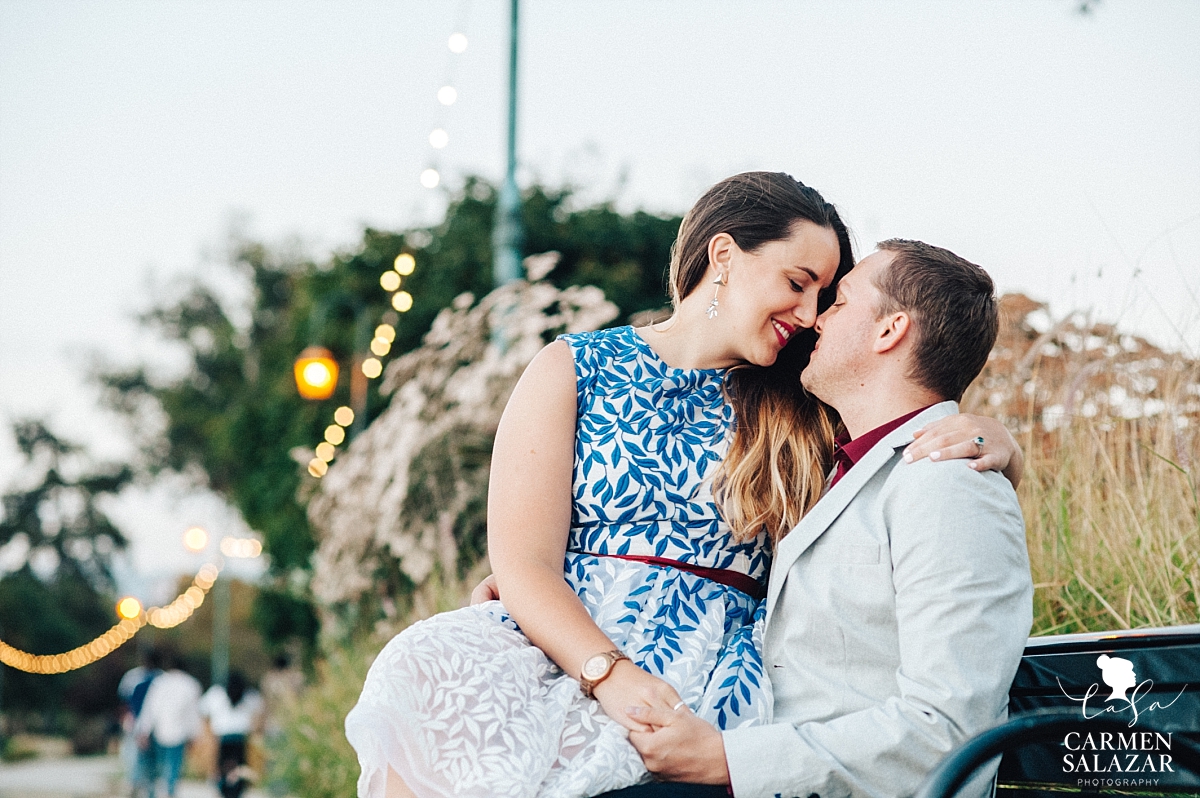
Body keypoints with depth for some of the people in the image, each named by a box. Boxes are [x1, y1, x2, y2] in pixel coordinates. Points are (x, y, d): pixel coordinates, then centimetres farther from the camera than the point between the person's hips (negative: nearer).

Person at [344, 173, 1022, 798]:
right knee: (420, 670, -34)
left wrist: (993, 439, -5)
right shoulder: (573, 370, 9)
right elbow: (522, 565, -1)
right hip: (560, 643, 1)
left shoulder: (807, 411, 16)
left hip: (708, 667, 0)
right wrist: (608, 671, -18)